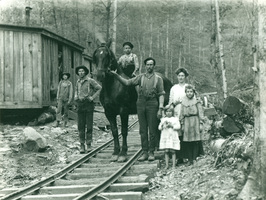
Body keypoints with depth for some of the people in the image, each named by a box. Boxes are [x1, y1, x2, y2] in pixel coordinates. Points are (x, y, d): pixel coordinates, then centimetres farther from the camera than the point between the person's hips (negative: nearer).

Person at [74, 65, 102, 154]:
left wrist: (93, 97, -10)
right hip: (80, 104, 5)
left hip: (88, 103, -5)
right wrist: (76, 96, 15)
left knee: (89, 125, -2)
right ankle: (82, 145, 6)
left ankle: (89, 144, 5)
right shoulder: (78, 81, 13)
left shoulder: (90, 81, -5)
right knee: (80, 125, 2)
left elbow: (99, 88, -5)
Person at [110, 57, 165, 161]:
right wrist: (116, 75, -7)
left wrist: (160, 108, -10)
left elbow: (161, 94, -1)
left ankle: (151, 152, 8)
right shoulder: (141, 77, 10)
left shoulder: (158, 78, 3)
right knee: (143, 130, 5)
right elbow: (127, 82, 4)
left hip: (152, 105, -2)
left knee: (152, 130, 0)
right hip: (141, 104, 3)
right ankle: (145, 152, 12)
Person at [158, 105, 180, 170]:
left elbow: (178, 127, -5)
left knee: (172, 151, -3)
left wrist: (171, 126, -16)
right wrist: (162, 126, -10)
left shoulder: (175, 119, 4)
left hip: (173, 137, -2)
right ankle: (167, 165, 5)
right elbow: (159, 127, 10)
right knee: (166, 151, 0)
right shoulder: (163, 119, 12)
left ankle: (174, 165, 1)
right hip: (165, 137, 2)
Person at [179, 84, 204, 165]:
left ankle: (195, 157, 0)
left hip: (195, 121, -2)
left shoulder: (197, 101, 3)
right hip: (187, 122, 2)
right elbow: (181, 114, 14)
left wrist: (201, 122, -5)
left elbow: (200, 112, 2)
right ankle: (190, 159, 4)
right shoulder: (183, 102, 11)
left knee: (196, 141, -6)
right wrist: (182, 124, 10)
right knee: (187, 142, 0)